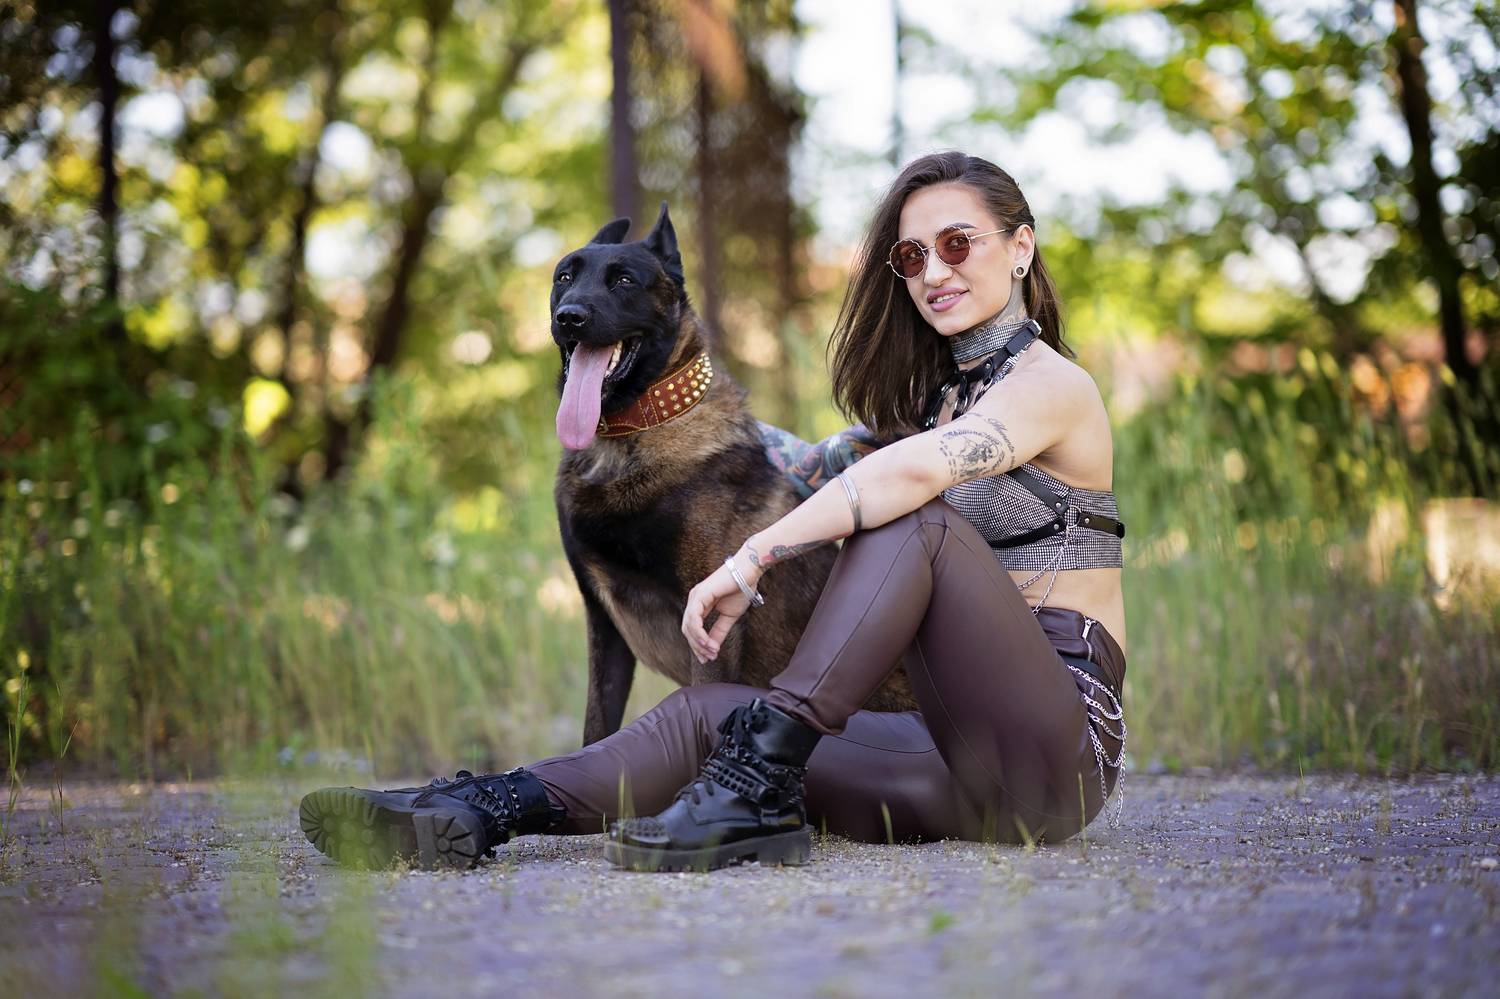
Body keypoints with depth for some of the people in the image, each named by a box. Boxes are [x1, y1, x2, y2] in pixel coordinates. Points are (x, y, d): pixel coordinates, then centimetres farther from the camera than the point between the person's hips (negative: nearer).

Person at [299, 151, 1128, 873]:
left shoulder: (1049, 382, -6)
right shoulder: (937, 394, 23)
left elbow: (917, 469, -25)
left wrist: (751, 559, -29)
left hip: (1057, 751, -7)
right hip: (960, 753, 7)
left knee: (915, 519, -28)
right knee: (709, 710, -12)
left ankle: (761, 779, -37)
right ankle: (476, 816, -29)